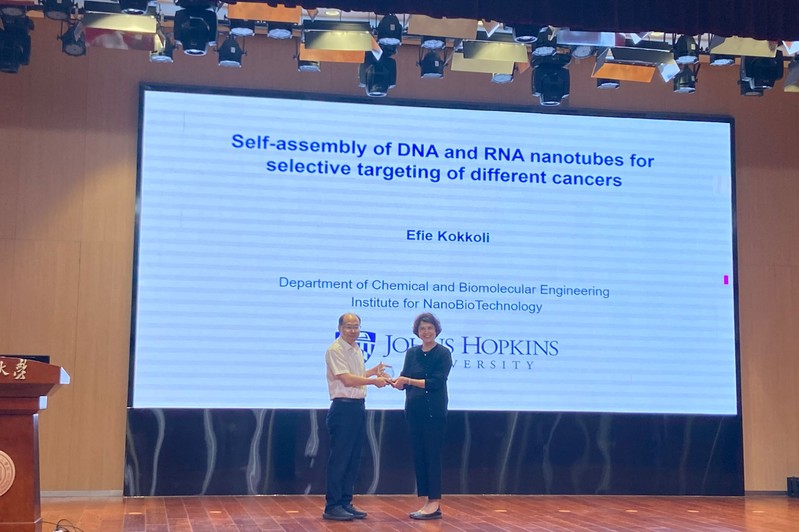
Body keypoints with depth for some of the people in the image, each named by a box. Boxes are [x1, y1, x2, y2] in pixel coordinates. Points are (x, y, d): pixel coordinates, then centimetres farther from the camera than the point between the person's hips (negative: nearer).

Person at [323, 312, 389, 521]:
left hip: (359, 406, 9)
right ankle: (332, 506, -1)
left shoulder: (357, 350, 16)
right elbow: (347, 379, -19)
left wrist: (373, 371, 11)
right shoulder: (335, 350, -12)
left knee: (354, 459, 11)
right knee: (339, 459, -6)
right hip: (343, 408, -9)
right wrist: (374, 380, -15)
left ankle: (345, 503, 18)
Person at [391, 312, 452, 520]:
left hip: (434, 412, -6)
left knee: (432, 456, -4)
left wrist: (409, 380, -19)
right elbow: (404, 381, 7)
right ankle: (428, 502, 14)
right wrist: (397, 381, -16)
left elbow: (436, 382, -15)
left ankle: (435, 504, 1)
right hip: (414, 411, 6)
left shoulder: (443, 353, -6)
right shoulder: (412, 353, 11)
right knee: (418, 456, 7)